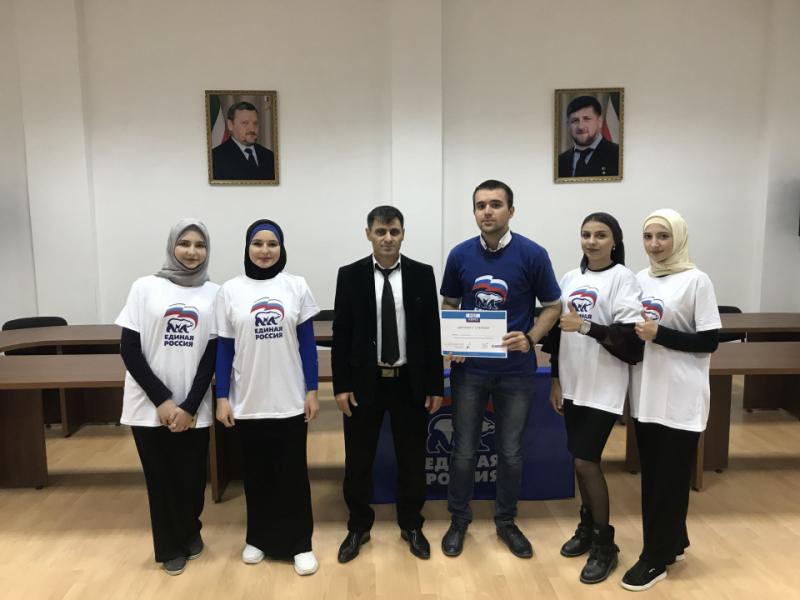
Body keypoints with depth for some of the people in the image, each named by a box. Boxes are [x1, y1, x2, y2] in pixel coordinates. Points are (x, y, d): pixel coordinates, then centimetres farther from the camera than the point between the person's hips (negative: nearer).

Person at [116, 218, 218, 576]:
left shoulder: (214, 293, 0)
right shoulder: (145, 287, -2)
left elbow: (213, 354, -1)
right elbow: (129, 349, -4)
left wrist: (189, 406, -8)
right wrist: (161, 401, -10)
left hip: (194, 408, 1)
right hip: (150, 406, -1)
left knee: (192, 477, 7)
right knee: (161, 479, 8)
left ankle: (190, 532, 37)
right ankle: (172, 546, 31)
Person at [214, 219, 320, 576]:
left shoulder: (296, 287, 0)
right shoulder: (230, 291, 0)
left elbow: (307, 343, 2)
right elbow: (224, 348, 2)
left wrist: (312, 391, -2)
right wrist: (222, 397, -2)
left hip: (290, 400, 0)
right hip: (248, 402, 1)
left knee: (293, 473, 6)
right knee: (256, 473, 13)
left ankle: (299, 543, 20)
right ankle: (258, 538, 31)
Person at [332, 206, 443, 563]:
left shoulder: (422, 274, 0)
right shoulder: (350, 276, -1)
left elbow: (432, 332, 1)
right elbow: (341, 334, -1)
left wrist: (435, 385, -1)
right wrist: (341, 385, -5)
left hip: (410, 382, 1)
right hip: (364, 382, 0)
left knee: (412, 459, 12)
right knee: (358, 460, 10)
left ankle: (411, 526, 31)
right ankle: (358, 527, 29)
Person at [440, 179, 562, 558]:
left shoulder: (533, 254, -7)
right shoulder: (459, 255, 0)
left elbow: (552, 306, 1)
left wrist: (530, 339, -16)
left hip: (515, 369, -1)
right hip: (469, 368, 1)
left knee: (510, 451, 11)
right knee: (463, 450, 9)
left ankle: (506, 521, 32)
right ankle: (458, 520, 29)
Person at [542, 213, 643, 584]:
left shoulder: (623, 278, -7)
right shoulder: (570, 279, 10)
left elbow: (629, 336, -15)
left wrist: (586, 326, -24)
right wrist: (555, 380, 10)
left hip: (604, 388, -6)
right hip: (573, 385, 6)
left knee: (587, 462, -6)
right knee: (580, 461, 13)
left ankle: (605, 544, 13)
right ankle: (587, 527, 32)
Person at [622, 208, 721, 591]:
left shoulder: (696, 281, -8)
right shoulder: (640, 279, 9)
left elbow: (709, 341, -11)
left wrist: (659, 334, -18)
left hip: (680, 399, -6)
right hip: (646, 395, 6)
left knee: (670, 480, 4)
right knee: (653, 476, 14)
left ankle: (656, 558, 16)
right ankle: (672, 542, 33)